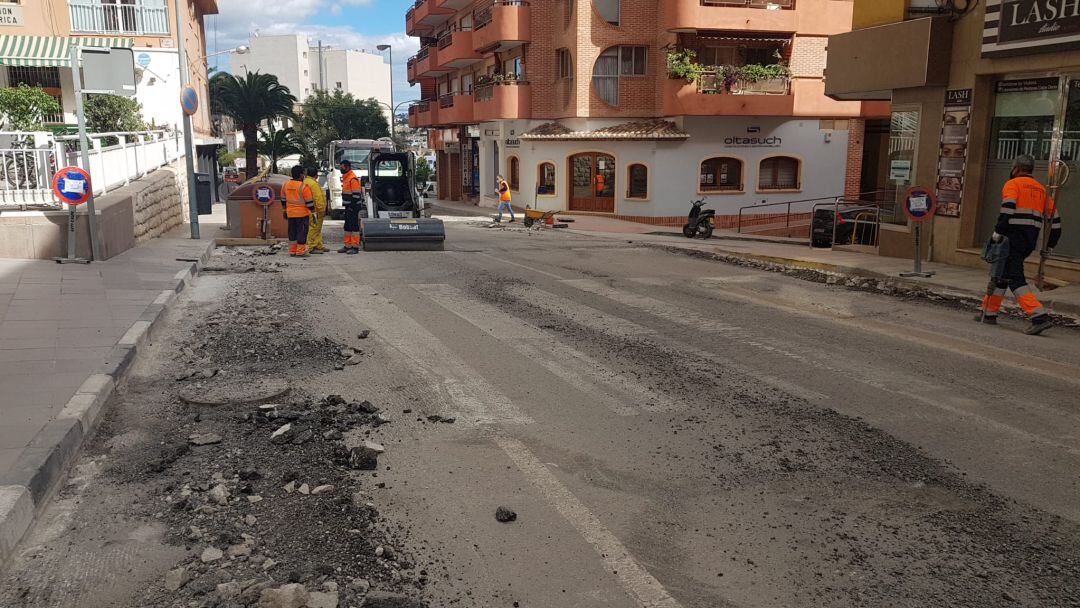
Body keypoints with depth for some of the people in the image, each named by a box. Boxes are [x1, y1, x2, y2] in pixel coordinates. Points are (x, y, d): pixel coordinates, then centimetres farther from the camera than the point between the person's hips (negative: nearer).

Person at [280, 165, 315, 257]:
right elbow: (309, 202, -13)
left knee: (292, 232, 14)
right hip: (302, 213, -6)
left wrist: (285, 210, 27)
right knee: (302, 232, -1)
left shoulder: (286, 185, 7)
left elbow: (283, 200, 16)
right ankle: (300, 251, -1)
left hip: (290, 213, 6)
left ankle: (292, 251, 17)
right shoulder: (304, 186, -14)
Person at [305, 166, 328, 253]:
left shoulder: (305, 182, 17)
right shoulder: (313, 183, -16)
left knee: (317, 229, 16)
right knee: (314, 229, -6)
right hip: (315, 211, -11)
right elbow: (318, 198, -21)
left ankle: (319, 246, 21)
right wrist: (322, 209, -17)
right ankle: (312, 248, -4)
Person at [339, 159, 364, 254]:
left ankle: (355, 247, -4)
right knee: (347, 226, 14)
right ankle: (347, 246, 21)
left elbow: (356, 194, -19)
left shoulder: (353, 179, -15)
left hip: (353, 207, -10)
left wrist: (352, 206, -20)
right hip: (348, 206, 10)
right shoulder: (345, 178, 17)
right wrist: (347, 205, 19)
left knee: (354, 226, -7)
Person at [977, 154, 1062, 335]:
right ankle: (989, 313, 23)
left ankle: (1040, 317, -22)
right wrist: (1050, 245, 22)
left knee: (1015, 279, -11)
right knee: (1002, 273, 18)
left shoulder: (1012, 184, -1)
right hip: (1031, 240, 8)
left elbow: (1008, 207, -21)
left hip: (1013, 237, -8)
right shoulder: (1040, 189, 20)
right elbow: (1054, 218, 17)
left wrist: (998, 232, -20)